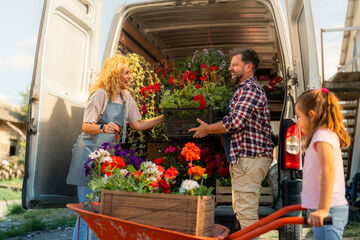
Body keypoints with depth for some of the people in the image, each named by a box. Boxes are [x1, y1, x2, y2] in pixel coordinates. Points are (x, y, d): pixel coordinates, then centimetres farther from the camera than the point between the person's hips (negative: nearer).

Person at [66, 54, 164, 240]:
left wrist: (162, 118, 7)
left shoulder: (126, 96, 10)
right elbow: (86, 126, -13)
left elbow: (137, 124, 12)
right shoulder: (100, 94, -12)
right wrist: (104, 128, -32)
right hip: (90, 153, -6)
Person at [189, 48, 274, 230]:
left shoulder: (250, 89, -11)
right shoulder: (244, 89, 24)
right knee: (241, 211, 15)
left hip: (250, 158, -11)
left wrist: (208, 129, -9)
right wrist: (213, 129, 19)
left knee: (246, 212, -10)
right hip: (242, 158, 11)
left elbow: (236, 121, -22)